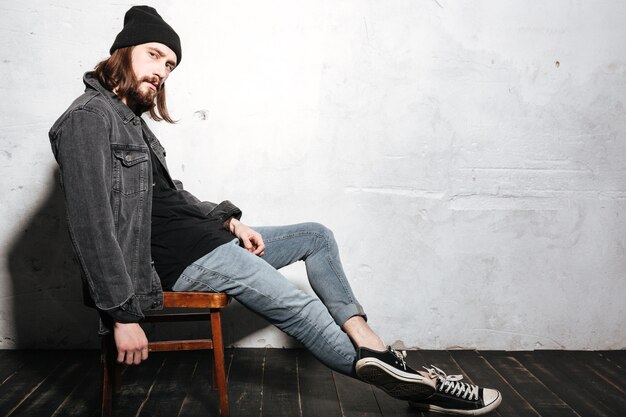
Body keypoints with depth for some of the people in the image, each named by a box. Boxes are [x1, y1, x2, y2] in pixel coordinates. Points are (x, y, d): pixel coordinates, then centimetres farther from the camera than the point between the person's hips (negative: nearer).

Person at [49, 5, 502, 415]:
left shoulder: (129, 118, 15)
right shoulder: (89, 118, -14)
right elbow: (93, 226, -22)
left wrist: (229, 220, 4)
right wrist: (123, 314, -24)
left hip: (202, 237, 11)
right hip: (178, 258, -11)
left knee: (317, 235, 9)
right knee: (299, 306, -11)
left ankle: (371, 347, -4)